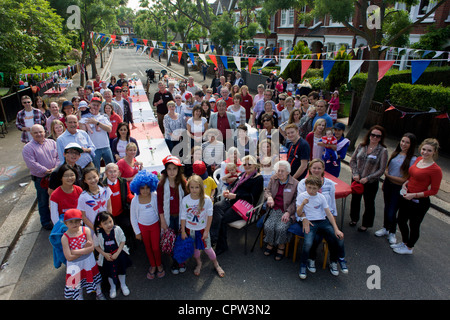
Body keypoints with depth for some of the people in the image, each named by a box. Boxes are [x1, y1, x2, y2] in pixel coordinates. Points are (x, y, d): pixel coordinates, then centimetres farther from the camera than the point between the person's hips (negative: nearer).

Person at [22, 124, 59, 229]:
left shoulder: (52, 143, 6)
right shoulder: (27, 148, -5)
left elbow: (59, 156, 1)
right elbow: (32, 164, -15)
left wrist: (56, 168, -15)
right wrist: (46, 171, -21)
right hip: (40, 179, -3)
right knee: (43, 202, 10)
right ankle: (46, 222, 27)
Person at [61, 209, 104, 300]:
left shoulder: (86, 230, -16)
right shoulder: (65, 238, -19)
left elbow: (91, 248, -19)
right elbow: (69, 257, -20)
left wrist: (75, 251, -24)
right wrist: (85, 248, -21)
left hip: (89, 262, 2)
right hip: (75, 265, -1)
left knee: (94, 278, 22)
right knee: (77, 283, 17)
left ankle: (99, 294, 49)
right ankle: (79, 298, 46)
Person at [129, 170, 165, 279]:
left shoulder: (155, 197, -17)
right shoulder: (135, 200, -14)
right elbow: (133, 217, -4)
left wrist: (162, 224, -3)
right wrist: (137, 232, 0)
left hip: (155, 225, -1)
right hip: (142, 226, 2)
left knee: (155, 247, 3)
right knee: (147, 247, 17)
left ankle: (159, 265, 30)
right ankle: (152, 265, 38)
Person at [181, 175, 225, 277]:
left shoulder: (206, 200, -21)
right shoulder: (185, 200, -16)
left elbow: (210, 216, -10)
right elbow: (183, 217, -6)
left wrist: (206, 231, -9)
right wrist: (183, 231, -2)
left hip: (202, 228, -2)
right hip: (190, 229, 2)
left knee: (207, 247, 9)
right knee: (194, 247, 18)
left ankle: (216, 264, 33)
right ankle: (199, 263, 44)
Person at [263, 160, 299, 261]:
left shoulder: (295, 183, -3)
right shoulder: (273, 179, 8)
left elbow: (295, 201, -2)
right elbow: (267, 190, 16)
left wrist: (288, 212, -13)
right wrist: (269, 197, -9)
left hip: (287, 212, -3)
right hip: (274, 209, 3)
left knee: (281, 228, -27)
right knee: (268, 227, -22)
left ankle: (281, 246, 3)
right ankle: (270, 244, 8)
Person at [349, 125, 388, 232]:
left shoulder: (383, 151, -11)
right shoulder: (361, 146, -1)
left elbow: (381, 170, -12)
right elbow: (352, 160, 2)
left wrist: (367, 178, -18)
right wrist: (355, 173, -10)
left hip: (371, 183, -3)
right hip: (356, 179, 3)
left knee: (369, 203, 12)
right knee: (355, 199, 19)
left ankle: (366, 224, 31)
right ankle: (354, 218, 42)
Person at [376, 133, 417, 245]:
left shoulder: (412, 159, -17)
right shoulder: (395, 153, 1)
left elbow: (404, 179, -16)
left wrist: (388, 175, -11)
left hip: (399, 188, -5)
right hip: (388, 184, 5)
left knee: (391, 213, 0)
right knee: (387, 208, 19)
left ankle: (392, 233, 26)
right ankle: (385, 228, 40)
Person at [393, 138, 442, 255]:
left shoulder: (436, 169, -20)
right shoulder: (418, 159, 1)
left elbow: (434, 190, -16)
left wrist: (414, 195, -20)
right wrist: (405, 183, -1)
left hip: (419, 202, -7)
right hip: (406, 197, 7)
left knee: (414, 226, 13)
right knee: (401, 221, 21)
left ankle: (409, 248, 35)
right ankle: (404, 242, 45)